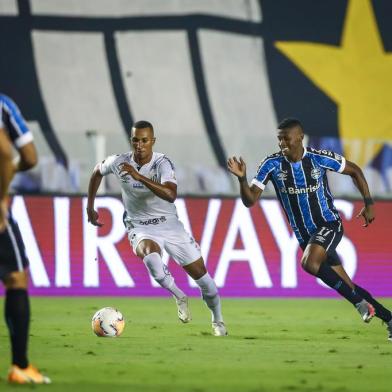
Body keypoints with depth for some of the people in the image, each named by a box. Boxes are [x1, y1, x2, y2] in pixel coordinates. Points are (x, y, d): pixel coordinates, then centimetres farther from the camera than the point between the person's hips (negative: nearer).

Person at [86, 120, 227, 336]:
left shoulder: (162, 163, -20)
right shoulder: (119, 162, -11)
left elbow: (170, 195, -38)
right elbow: (97, 171, 13)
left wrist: (139, 177, -45)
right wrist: (90, 207, 13)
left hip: (169, 225, 0)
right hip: (140, 228, 0)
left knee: (199, 272, 3)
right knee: (150, 254, -36)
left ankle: (217, 319, 29)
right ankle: (179, 298, -13)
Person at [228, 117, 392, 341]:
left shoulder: (320, 159, -13)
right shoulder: (272, 165, -8)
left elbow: (355, 171, 3)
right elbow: (250, 200, -10)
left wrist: (369, 203, 1)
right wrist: (242, 178, -28)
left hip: (329, 225, -4)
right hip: (304, 236, 4)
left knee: (309, 263, -32)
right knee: (347, 287, 5)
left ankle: (360, 302, -18)